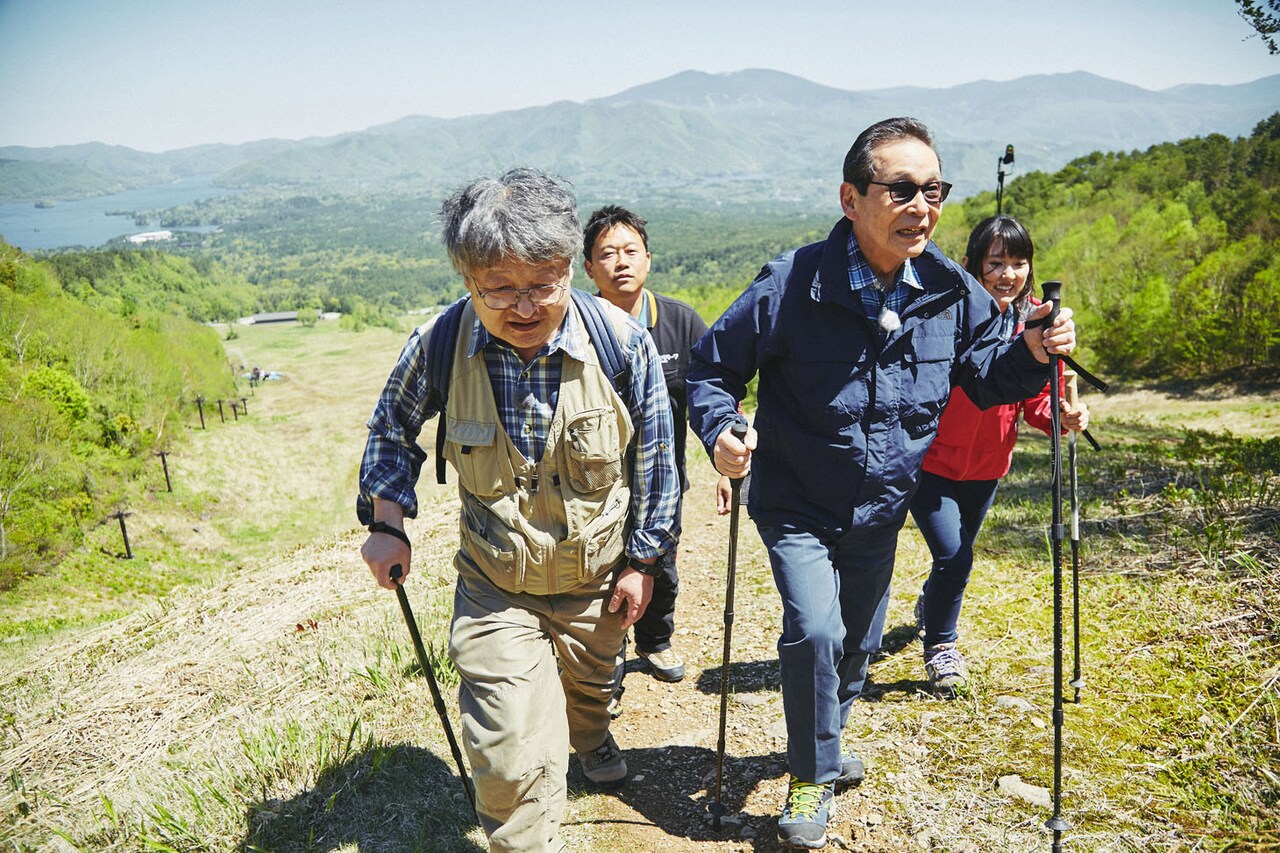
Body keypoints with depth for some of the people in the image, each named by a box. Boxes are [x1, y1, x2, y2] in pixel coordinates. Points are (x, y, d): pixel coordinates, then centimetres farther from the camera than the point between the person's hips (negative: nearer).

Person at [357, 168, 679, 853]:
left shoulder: (624, 343, -22)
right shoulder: (440, 347, -21)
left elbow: (654, 459, -6)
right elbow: (392, 425, 2)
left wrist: (642, 560, -1)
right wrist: (387, 522, -6)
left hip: (597, 579, 2)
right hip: (496, 587, -1)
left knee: (590, 684, 30)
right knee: (513, 758, -9)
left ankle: (590, 737, 67)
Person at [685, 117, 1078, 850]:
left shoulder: (954, 292, -10)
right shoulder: (793, 284, -22)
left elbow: (985, 379, 5)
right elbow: (712, 367, -12)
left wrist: (1032, 354, -16)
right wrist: (721, 429, -31)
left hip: (882, 512, 5)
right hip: (799, 508, -4)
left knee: (859, 640, 20)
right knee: (815, 632, -19)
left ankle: (824, 744, 50)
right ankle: (814, 776, 10)